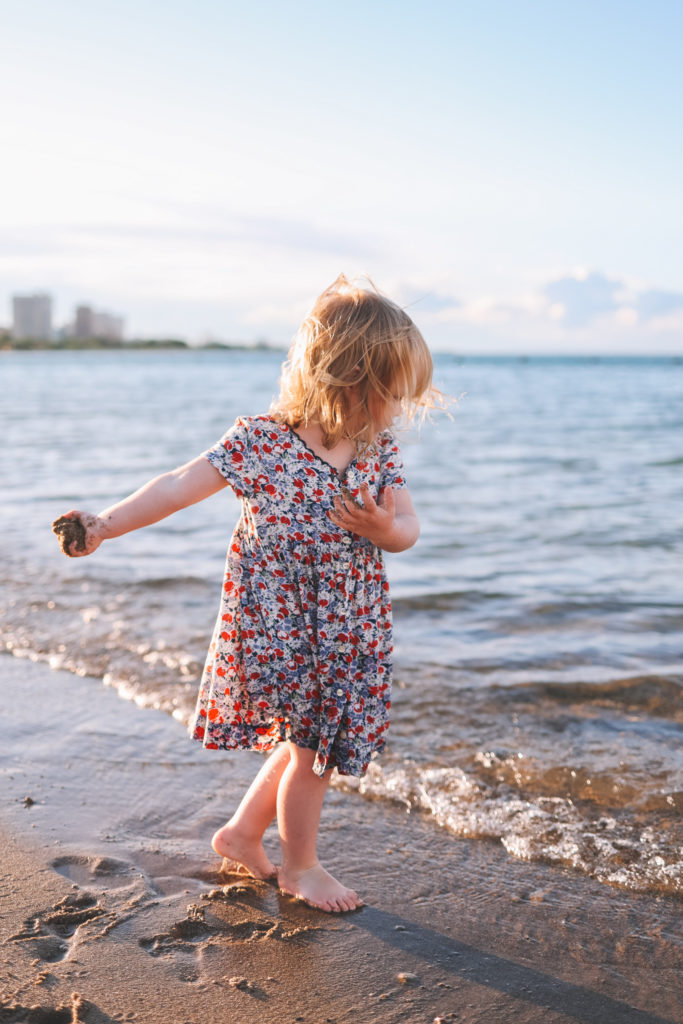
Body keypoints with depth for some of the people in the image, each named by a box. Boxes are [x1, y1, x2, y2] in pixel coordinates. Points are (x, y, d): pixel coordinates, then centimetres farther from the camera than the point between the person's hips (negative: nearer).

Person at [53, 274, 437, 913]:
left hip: (347, 631, 6)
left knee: (313, 742, 15)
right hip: (276, 626, -6)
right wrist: (106, 524, -16)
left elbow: (408, 527, -1)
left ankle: (241, 834, 38)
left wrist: (382, 528, -25)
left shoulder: (380, 451, 0)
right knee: (311, 747, 3)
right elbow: (181, 486, -12)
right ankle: (298, 865, 28)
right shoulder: (261, 441, -15)